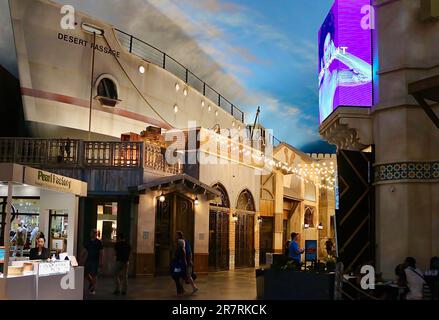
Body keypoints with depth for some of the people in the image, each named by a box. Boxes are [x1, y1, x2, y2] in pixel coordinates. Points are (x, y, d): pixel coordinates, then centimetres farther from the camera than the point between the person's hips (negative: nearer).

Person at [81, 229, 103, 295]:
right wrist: (82, 259, 5)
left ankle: (93, 289, 5)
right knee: (87, 274, 6)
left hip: (95, 261, -4)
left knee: (94, 275, -3)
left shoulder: (99, 242, -4)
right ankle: (91, 283, 33)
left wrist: (100, 262, -9)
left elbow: (101, 253, -4)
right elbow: (84, 251, 12)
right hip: (88, 260, 4)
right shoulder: (88, 242, 8)